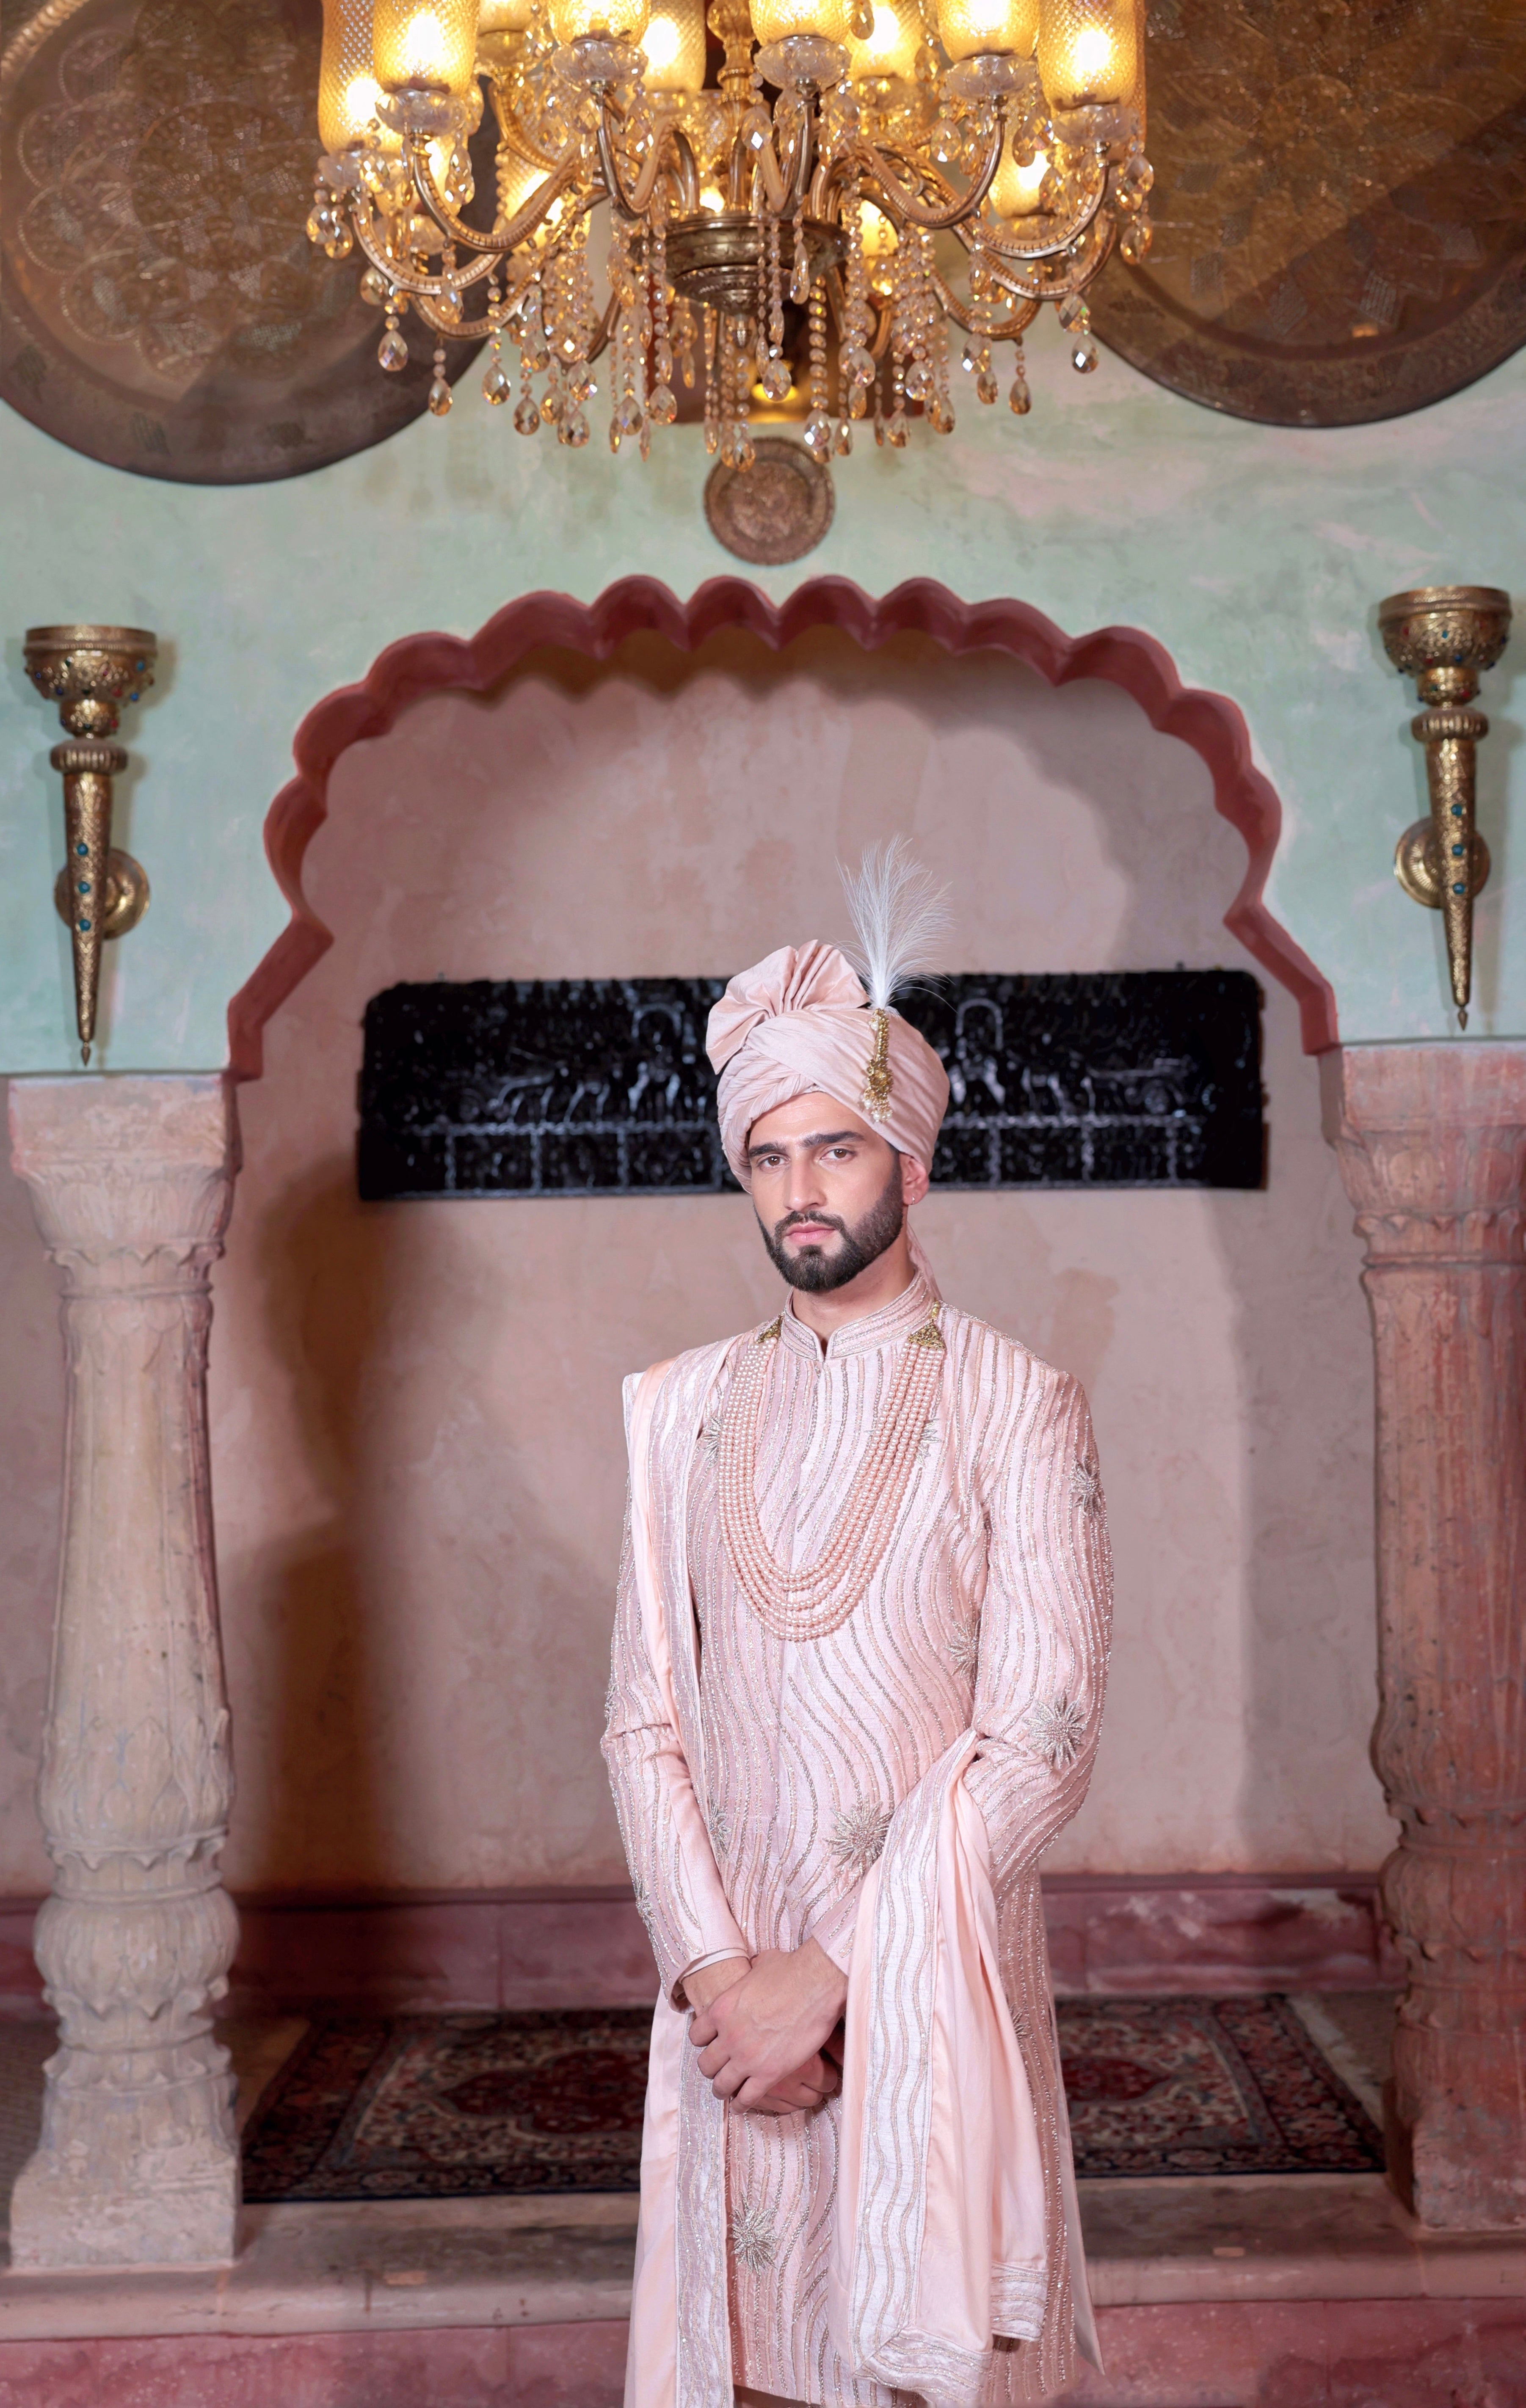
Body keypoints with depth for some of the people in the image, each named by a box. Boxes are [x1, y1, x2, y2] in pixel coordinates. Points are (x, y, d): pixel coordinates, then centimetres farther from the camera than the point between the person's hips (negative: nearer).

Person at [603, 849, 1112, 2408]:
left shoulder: (1015, 1409, -5)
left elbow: (1040, 1739, -11)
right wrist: (715, 1968, -9)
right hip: (731, 1982, 3)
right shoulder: (681, 1408, 6)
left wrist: (828, 1973, -14)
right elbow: (646, 1720, 4)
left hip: (933, 1979, -3)